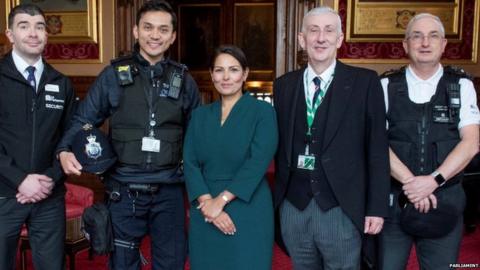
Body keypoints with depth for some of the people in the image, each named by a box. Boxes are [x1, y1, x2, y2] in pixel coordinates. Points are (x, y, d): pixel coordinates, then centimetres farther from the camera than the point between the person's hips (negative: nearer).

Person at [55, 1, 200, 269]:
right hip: (124, 191, -1)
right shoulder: (114, 75, -1)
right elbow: (84, 120, 4)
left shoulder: (184, 80, 4)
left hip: (169, 191, 1)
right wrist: (65, 150, -14)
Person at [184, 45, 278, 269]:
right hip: (205, 213, 4)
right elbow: (190, 163, 1)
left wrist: (221, 200, -16)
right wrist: (207, 201, -13)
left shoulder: (262, 111, -2)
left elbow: (258, 162, -13)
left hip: (247, 211, -3)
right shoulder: (200, 115, 9)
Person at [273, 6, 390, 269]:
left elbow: (377, 147, -4)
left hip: (341, 208, -3)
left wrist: (377, 207, -6)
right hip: (293, 207, 3)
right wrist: (278, 195, 9)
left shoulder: (365, 82, -3)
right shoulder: (283, 85, 7)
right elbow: (280, 144, 10)